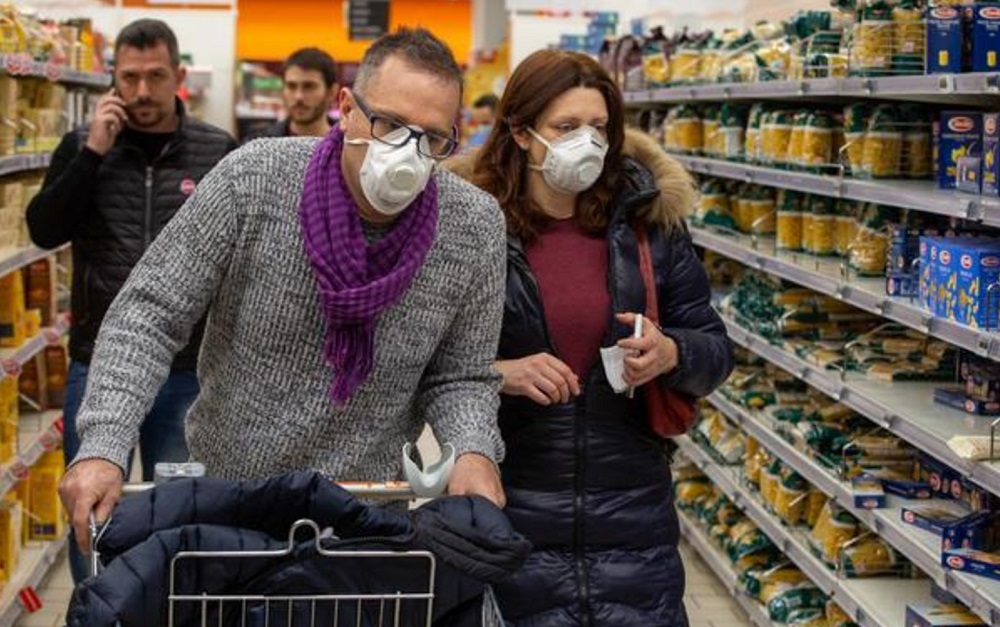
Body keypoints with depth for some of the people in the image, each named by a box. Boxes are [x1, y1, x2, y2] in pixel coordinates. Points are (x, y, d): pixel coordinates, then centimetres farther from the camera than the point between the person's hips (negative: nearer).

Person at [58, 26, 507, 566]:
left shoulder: (476, 228, -14)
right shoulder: (250, 181, -18)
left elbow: (460, 379, -3)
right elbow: (150, 315, -14)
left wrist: (474, 453, -24)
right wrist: (103, 445, -26)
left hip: (365, 512, 1)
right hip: (222, 479, 0)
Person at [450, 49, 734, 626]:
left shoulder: (649, 221, 2)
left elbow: (716, 350, 6)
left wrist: (670, 354, -16)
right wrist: (497, 374, -19)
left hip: (633, 513, 2)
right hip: (509, 513, -2)